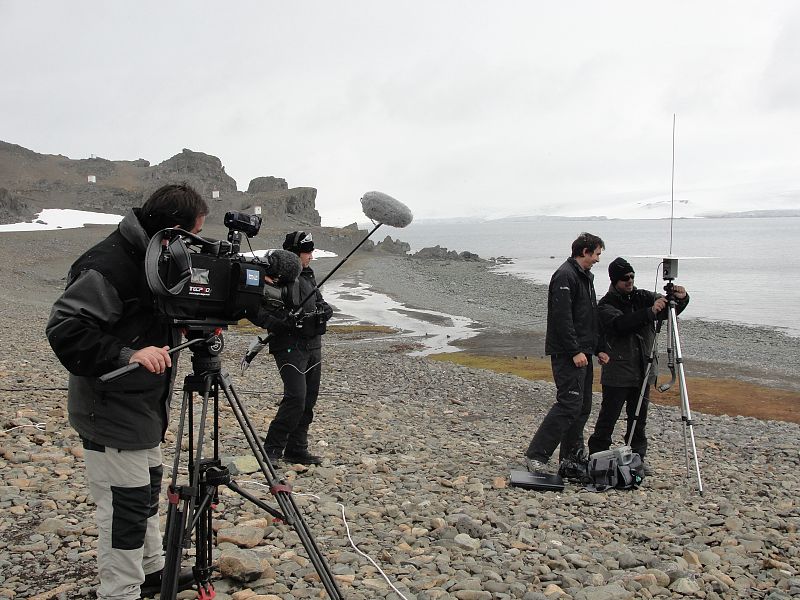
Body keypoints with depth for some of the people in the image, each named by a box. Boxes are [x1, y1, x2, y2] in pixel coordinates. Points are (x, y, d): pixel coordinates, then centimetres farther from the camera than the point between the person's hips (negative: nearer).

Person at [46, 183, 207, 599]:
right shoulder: (109, 264, -23)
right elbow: (64, 329, -27)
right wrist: (128, 354, -36)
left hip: (143, 408, 10)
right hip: (110, 414, -10)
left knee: (146, 494, 22)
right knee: (125, 507, -3)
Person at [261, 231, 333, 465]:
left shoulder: (307, 276, 14)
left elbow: (323, 304, 17)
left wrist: (324, 310, -6)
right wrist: (280, 323, -27)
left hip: (313, 347, 8)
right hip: (290, 347, -8)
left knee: (309, 400, 9)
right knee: (295, 398, -15)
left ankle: (297, 450, 19)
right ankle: (271, 449, -3)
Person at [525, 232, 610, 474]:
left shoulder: (586, 277, 20)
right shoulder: (565, 276, -12)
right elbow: (562, 318, -20)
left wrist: (598, 349, 18)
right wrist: (575, 351, -21)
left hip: (582, 353, 10)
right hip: (567, 354, -10)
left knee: (583, 406, 11)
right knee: (569, 404, -14)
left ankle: (572, 457, 19)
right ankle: (536, 455, -11)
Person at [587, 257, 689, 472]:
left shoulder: (644, 297, 9)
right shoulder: (606, 305, -6)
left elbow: (669, 310, 2)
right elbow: (620, 324, -24)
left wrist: (681, 299, -20)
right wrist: (650, 312, -33)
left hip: (643, 371, 5)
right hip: (617, 373, -5)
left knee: (639, 418, 11)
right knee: (608, 418, -1)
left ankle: (637, 458, 21)